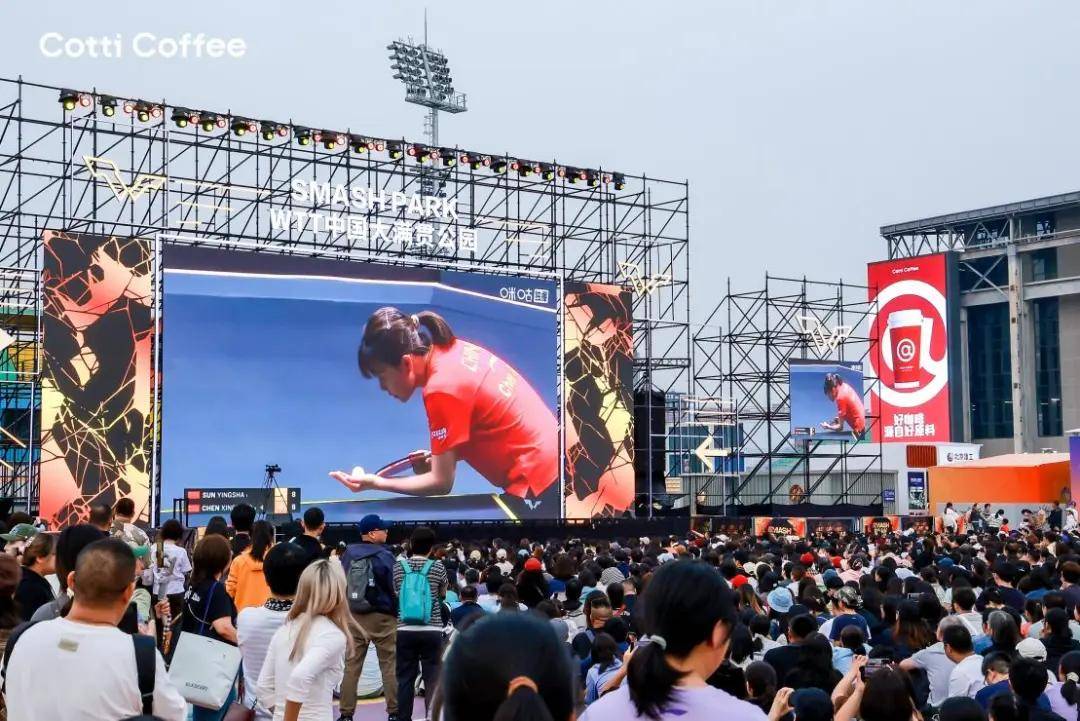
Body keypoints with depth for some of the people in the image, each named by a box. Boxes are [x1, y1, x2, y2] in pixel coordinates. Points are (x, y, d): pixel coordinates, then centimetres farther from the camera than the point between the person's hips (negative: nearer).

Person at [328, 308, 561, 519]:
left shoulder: (443, 390, -22)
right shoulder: (455, 349, 2)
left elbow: (442, 483, -14)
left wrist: (375, 483, -8)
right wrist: (440, 455, 8)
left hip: (536, 485, -9)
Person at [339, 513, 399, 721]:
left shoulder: (348, 554, 3)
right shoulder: (384, 556, -11)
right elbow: (394, 587, -11)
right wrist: (396, 611, 3)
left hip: (353, 616, 4)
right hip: (382, 616, -4)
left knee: (351, 666, 8)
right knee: (390, 665, 5)